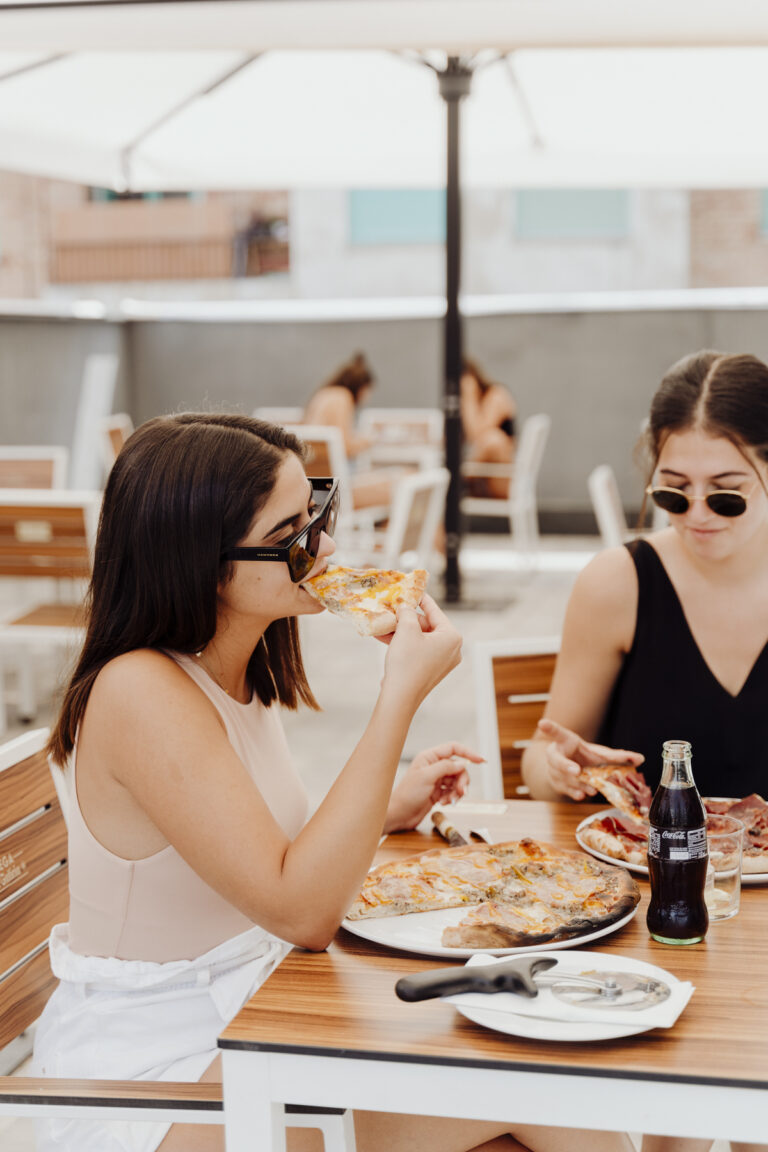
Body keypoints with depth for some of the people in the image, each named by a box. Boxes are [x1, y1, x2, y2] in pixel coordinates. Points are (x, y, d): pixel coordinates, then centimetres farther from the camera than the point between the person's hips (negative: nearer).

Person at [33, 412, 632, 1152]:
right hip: (147, 1077, -8)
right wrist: (401, 696, -27)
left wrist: (388, 810, 3)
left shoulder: (232, 668, 5)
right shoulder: (141, 695, -23)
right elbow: (302, 912, -28)